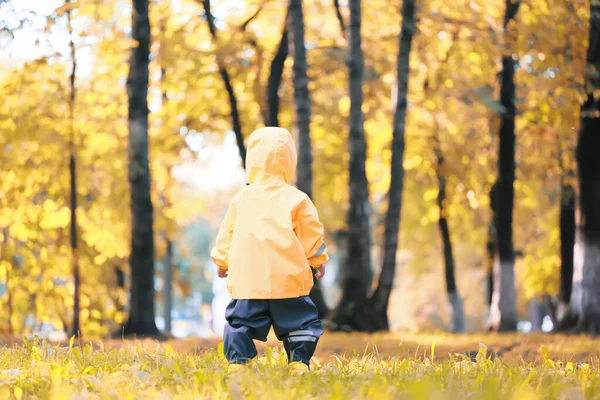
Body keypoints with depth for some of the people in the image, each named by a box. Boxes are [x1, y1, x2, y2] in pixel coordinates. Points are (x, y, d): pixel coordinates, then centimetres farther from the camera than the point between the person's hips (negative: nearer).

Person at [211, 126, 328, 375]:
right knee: (300, 321, 8)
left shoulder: (241, 199, 7)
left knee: (240, 320, 10)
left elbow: (226, 234, 14)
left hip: (247, 281, 2)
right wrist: (318, 261, 21)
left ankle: (237, 362, 1)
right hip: (287, 279, -2)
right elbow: (312, 235, 5)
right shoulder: (296, 199, 0)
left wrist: (222, 261, 29)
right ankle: (299, 362, 0)